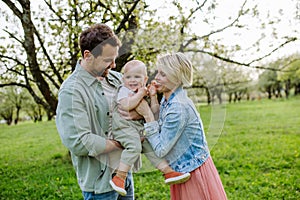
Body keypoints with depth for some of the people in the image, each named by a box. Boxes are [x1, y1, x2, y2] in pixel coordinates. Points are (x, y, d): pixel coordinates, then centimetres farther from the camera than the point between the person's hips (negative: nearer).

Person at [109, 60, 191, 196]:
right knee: (134, 145, -28)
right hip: (124, 126, -7)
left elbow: (155, 111, 14)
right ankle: (119, 177, -27)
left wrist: (153, 96, 3)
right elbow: (126, 106, -23)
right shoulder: (123, 90, -2)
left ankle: (168, 172, 1)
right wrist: (140, 94, -14)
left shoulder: (145, 93, 19)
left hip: (140, 128, 7)